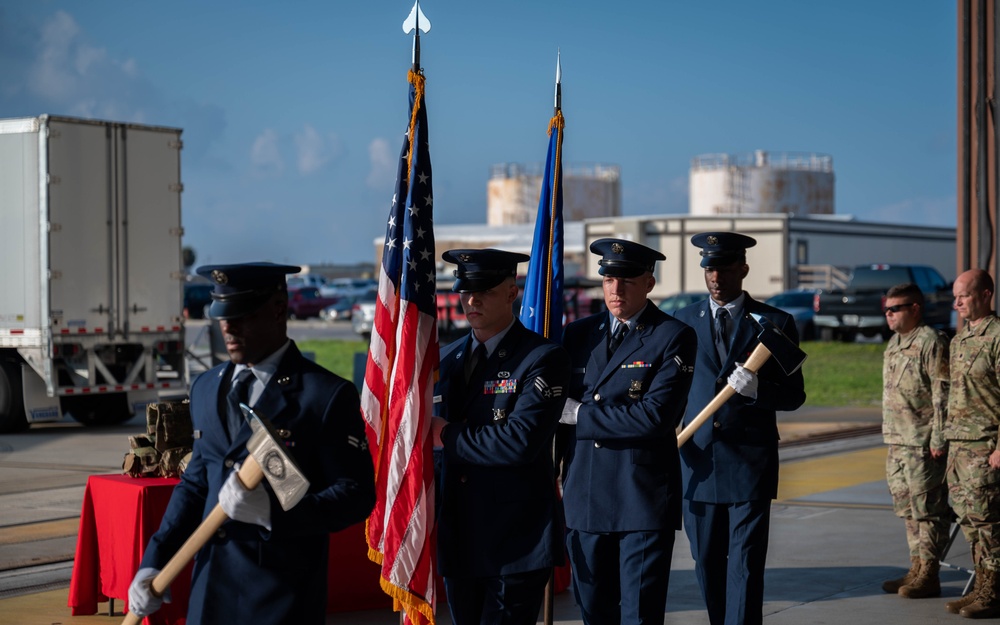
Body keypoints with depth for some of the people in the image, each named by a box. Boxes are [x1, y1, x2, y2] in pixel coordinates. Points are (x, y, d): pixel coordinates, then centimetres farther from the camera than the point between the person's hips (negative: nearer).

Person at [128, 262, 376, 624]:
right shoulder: (205, 388, 11)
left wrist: (272, 513, -23)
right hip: (211, 591, 5)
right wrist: (154, 562, 6)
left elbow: (356, 495, -10)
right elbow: (195, 484, 16)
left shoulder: (328, 395, -8)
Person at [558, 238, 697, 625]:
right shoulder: (579, 334, 11)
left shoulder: (674, 338, -5)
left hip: (644, 502, -5)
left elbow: (656, 415, -17)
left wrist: (580, 414, -11)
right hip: (584, 501, 5)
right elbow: (559, 408, 17)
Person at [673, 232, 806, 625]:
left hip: (750, 464, -3)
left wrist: (757, 389, -19)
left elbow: (794, 395, 1)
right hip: (698, 463, 3)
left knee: (745, 566, -6)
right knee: (707, 563, 8)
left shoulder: (775, 323, 2)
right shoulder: (685, 321, 10)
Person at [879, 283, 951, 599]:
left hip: (922, 443, -9)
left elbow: (943, 394, -16)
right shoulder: (895, 343, 17)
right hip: (897, 442, 10)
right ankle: (917, 569, 22)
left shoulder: (931, 342, -12)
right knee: (907, 507, 14)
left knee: (928, 507, -3)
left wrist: (938, 439, -19)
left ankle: (929, 575, 1)